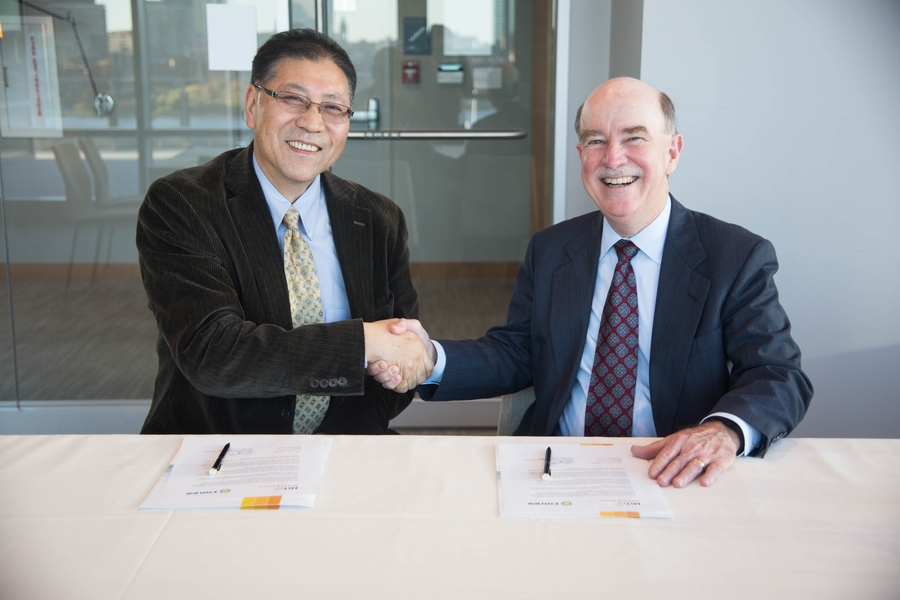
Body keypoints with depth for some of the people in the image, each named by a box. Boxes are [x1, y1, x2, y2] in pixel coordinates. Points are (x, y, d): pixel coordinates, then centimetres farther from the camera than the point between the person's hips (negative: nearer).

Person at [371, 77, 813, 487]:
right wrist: (431, 358, -13)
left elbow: (779, 375, -8)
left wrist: (724, 430, -31)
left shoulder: (739, 257, -2)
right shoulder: (549, 250, 10)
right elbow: (514, 354, 8)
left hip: (672, 478, -1)